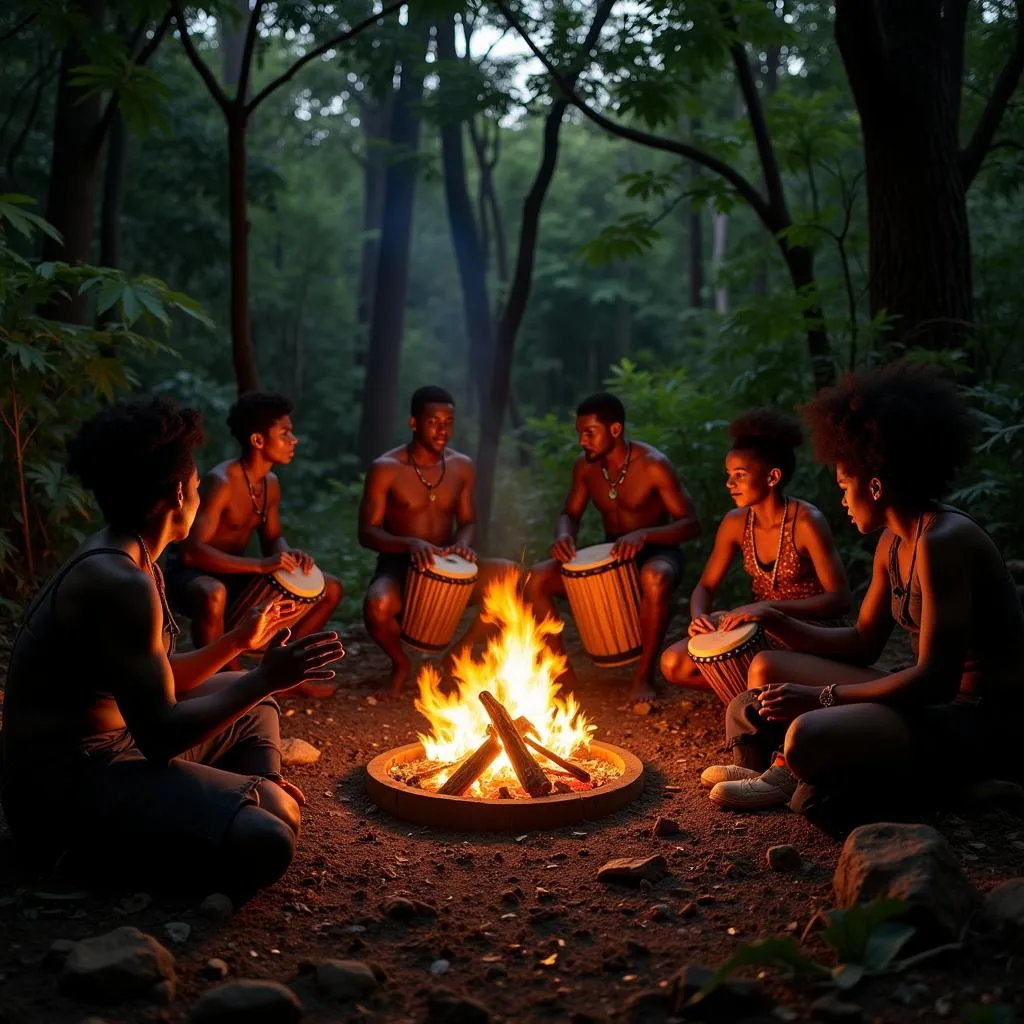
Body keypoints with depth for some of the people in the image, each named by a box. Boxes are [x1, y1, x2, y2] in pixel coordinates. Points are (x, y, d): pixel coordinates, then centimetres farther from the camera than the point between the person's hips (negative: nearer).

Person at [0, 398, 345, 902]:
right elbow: (158, 736, -26)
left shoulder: (123, 560, 9)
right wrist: (266, 678, -20)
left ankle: (261, 799, 7)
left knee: (253, 704, 27)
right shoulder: (121, 583, -24)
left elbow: (158, 684, 16)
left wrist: (240, 639, 25)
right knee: (264, 842, -31)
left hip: (107, 747, 11)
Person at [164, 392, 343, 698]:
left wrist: (289, 554, -13)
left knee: (329, 588, 3)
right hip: (191, 573, -8)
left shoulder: (270, 483, 1)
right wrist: (260, 565, -40)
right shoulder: (220, 482, -26)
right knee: (214, 596, -45)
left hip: (234, 572, 8)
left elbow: (272, 539, 11)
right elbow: (191, 551, -35)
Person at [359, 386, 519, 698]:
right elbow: (367, 532, -12)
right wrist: (410, 543, -31)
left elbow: (467, 521, 10)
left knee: (510, 574, -22)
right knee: (378, 605, -39)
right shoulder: (386, 469, -10)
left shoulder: (462, 466, 4)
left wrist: (462, 544, -15)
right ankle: (400, 664, -1)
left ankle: (458, 656, -1)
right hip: (398, 566, -4)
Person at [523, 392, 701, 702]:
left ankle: (644, 676, -22)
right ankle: (562, 671, -5)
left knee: (655, 580, -42)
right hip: (610, 558, 5)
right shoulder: (585, 466, -2)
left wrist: (643, 534, -38)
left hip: (655, 554, -5)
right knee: (537, 579, -15)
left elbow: (691, 523, -20)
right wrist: (564, 535, -15)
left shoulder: (653, 465, -18)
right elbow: (570, 514, 11)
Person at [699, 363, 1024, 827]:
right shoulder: (893, 544, 9)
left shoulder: (942, 541, -20)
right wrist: (775, 621, 8)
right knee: (767, 669, 13)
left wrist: (820, 697, -21)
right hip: (933, 702, 10)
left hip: (983, 721, -10)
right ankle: (784, 772, -7)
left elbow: (936, 677, -25)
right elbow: (862, 644, 17)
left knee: (808, 738, -35)